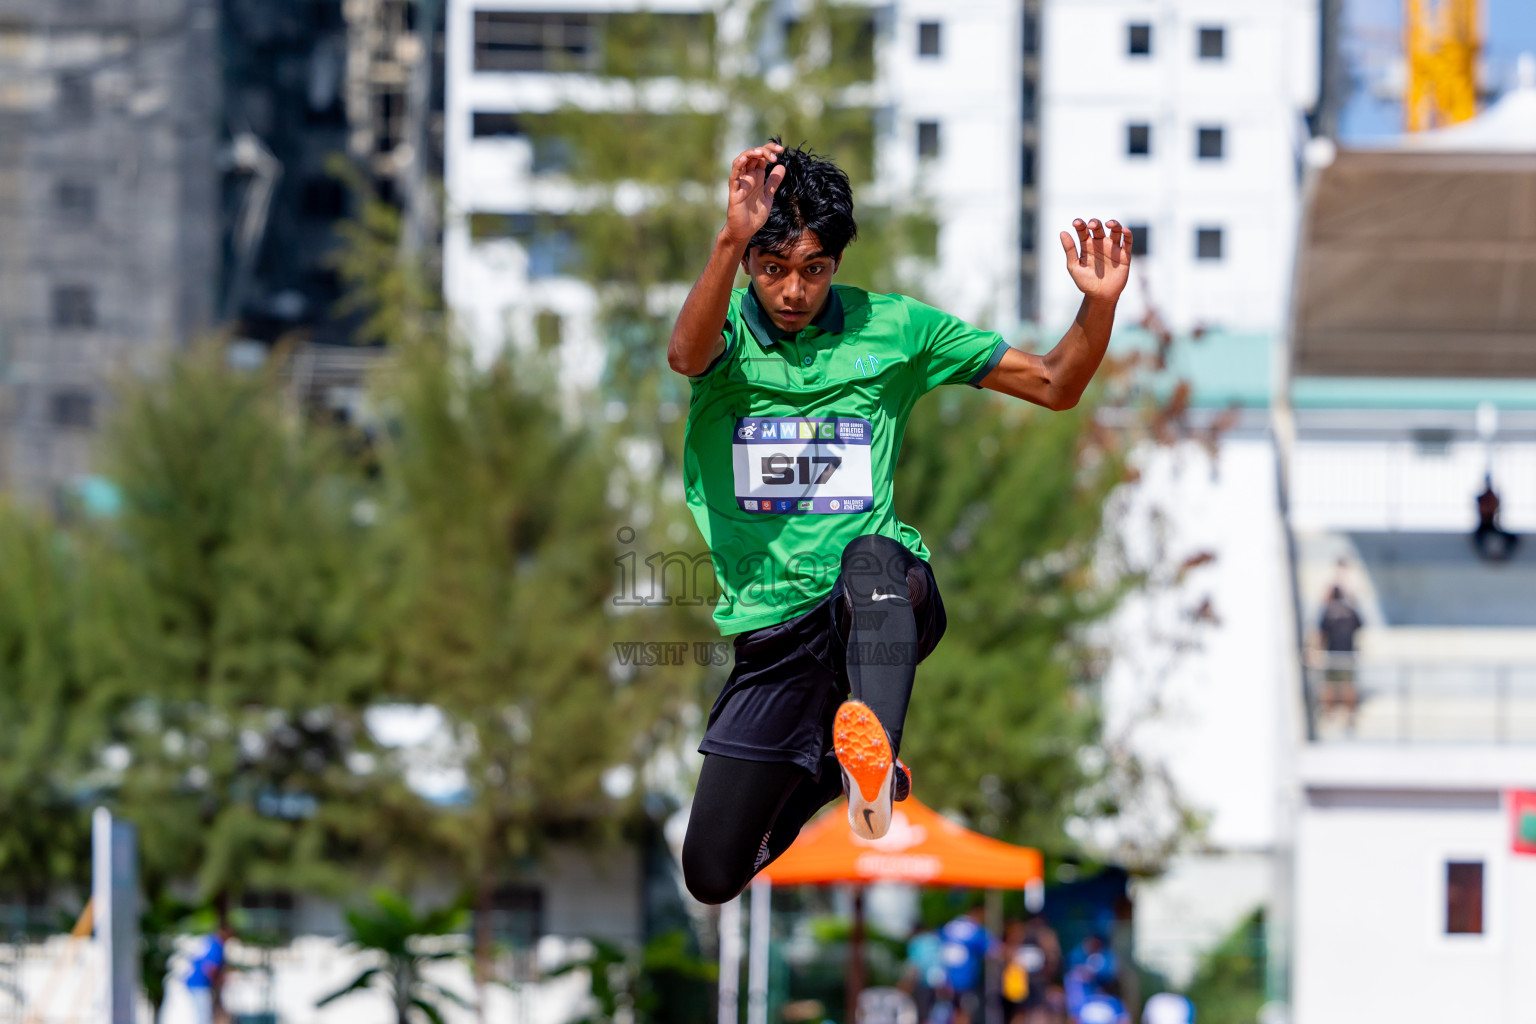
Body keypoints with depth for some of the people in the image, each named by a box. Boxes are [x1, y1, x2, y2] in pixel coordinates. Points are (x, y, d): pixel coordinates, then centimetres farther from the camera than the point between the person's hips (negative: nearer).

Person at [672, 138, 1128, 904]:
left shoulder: (892, 329, 4)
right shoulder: (730, 330, -1)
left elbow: (1053, 385, 7)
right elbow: (688, 354, -28)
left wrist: (1099, 304, -14)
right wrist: (732, 239, -46)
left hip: (883, 610, -2)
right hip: (772, 635, 2)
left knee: (870, 558, -39)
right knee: (712, 876, 4)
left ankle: (871, 754, -58)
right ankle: (816, 776, 34)